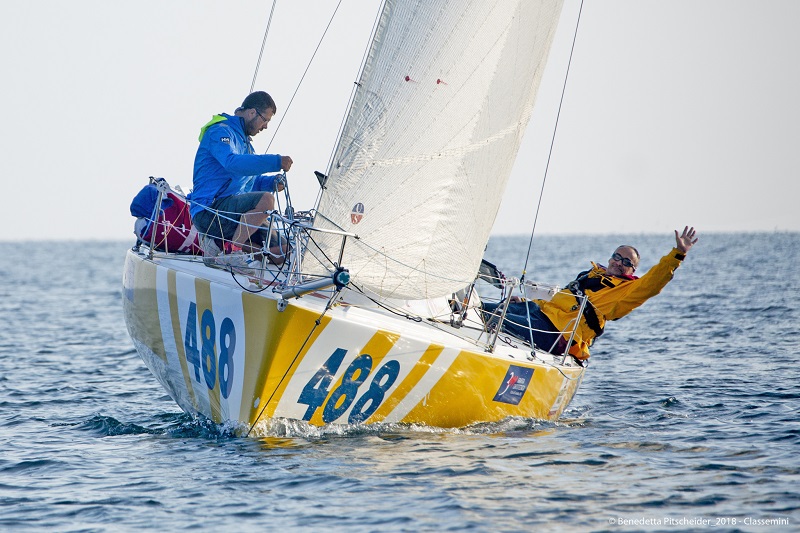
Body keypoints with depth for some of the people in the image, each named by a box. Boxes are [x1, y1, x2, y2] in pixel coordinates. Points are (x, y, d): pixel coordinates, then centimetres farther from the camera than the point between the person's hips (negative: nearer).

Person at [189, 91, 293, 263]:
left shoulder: (243, 139, 24)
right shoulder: (220, 131, -8)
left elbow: (248, 180, 29)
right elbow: (232, 163, -29)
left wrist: (271, 182, 7)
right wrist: (276, 162, -30)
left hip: (233, 211, 10)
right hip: (209, 210, -10)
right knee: (265, 200, -31)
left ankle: (220, 243, 6)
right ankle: (230, 248, -19)